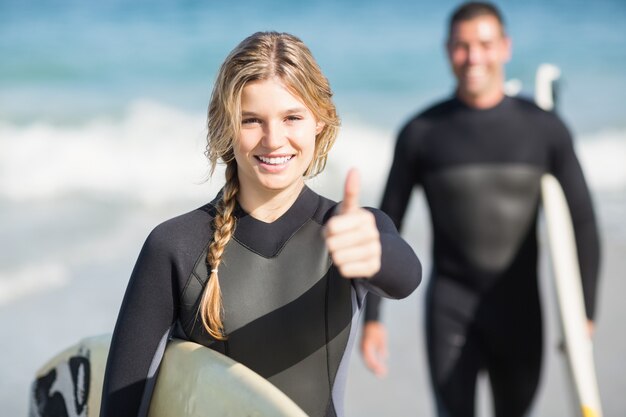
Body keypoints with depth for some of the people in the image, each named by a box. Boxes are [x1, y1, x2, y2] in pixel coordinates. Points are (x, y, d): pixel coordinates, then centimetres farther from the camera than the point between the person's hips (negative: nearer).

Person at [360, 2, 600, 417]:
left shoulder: (545, 129, -3)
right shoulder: (421, 133, -4)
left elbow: (582, 222, 2)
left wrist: (585, 315, -3)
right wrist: (371, 317, -3)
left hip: (520, 313, 2)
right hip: (450, 310, -1)